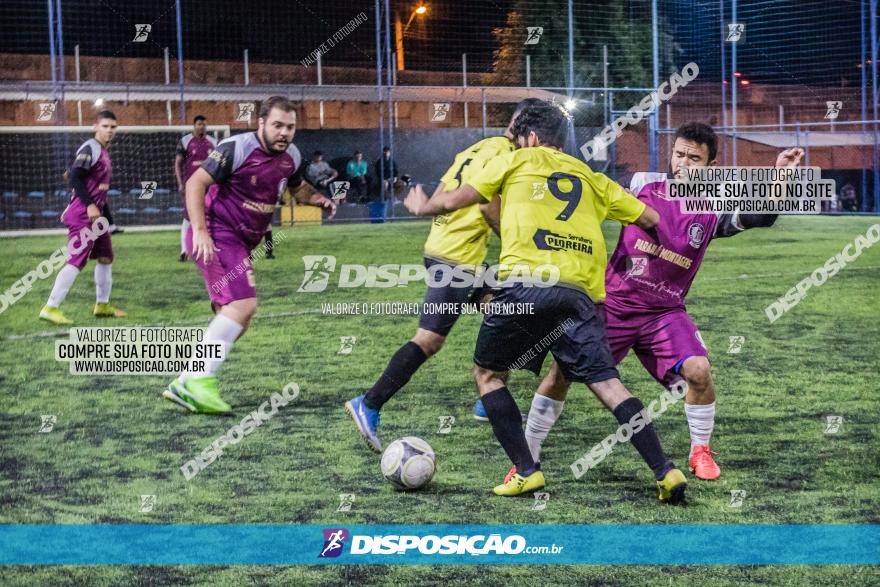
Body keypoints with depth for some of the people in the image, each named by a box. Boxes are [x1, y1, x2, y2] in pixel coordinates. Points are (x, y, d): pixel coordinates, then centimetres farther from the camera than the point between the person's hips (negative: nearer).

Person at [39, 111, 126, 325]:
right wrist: (89, 205, -25)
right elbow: (75, 177, -22)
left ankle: (102, 305, 26)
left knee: (106, 257, 15)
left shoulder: (103, 151, 16)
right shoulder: (90, 148, -13)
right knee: (77, 261, -13)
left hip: (95, 214, 10)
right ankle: (50, 308, -12)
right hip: (82, 215, -10)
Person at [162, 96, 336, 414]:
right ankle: (199, 382, -22)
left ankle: (185, 385, 16)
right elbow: (196, 183, -16)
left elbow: (299, 188, 27)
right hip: (216, 236, -9)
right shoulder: (237, 148, -16)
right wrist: (200, 230, -27)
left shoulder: (291, 156, 7)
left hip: (240, 243, 9)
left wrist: (320, 199, 5)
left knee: (235, 319, 9)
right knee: (243, 304, -23)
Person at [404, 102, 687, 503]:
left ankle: (526, 471, 8)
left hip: (525, 283, -3)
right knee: (606, 383, 3)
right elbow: (650, 219, 24)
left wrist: (422, 206, 39)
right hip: (578, 292, 3)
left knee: (487, 373, 16)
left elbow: (452, 202, 18)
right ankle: (666, 472, -8)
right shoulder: (591, 179, 24)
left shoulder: (516, 161, 16)